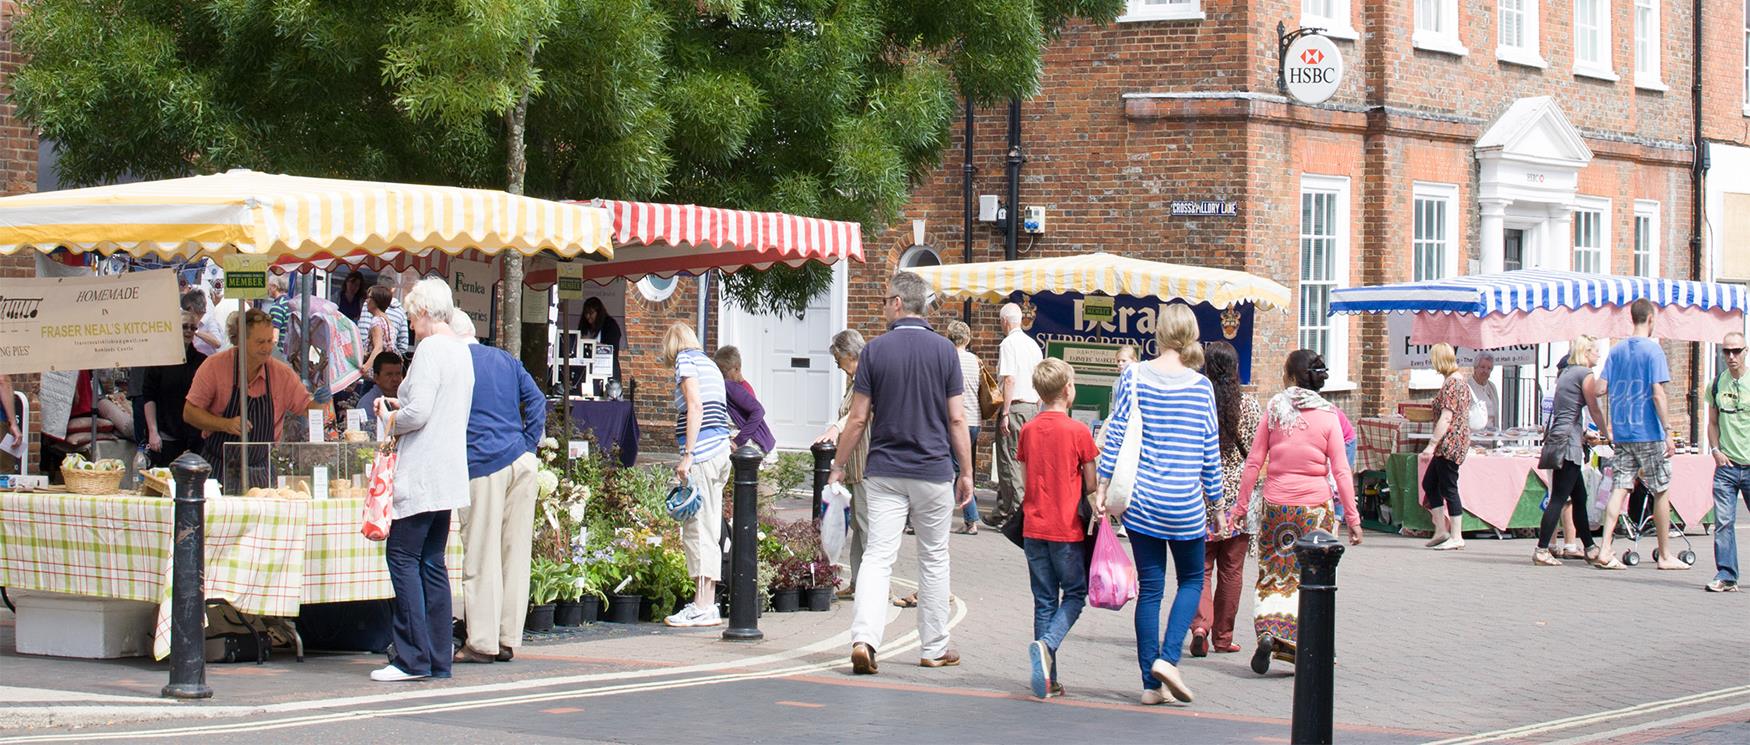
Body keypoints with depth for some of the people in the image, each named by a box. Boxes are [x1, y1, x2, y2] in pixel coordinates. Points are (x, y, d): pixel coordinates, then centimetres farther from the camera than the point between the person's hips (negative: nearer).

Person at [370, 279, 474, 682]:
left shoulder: (431, 349, -12)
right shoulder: (461, 349, 15)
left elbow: (418, 413, -19)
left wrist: (389, 420, 0)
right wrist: (400, 407, 19)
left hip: (421, 474, -9)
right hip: (448, 473, 9)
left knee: (403, 558, -6)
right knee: (432, 562, 11)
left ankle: (413, 657, -8)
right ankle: (438, 659, 11)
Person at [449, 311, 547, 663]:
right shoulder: (506, 360, 16)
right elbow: (537, 400, 10)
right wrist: (529, 446, 8)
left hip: (483, 467, -5)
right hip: (521, 462, 5)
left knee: (481, 555, -1)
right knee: (516, 552, 7)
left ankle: (482, 643, -1)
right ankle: (508, 640, 10)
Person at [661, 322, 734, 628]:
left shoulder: (685, 360, -2)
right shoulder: (709, 363, 22)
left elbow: (695, 407, -14)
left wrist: (687, 455, -17)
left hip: (702, 453, -9)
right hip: (721, 450, 9)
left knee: (697, 528, -8)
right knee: (710, 530, 11)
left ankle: (702, 607, -10)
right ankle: (708, 604, 12)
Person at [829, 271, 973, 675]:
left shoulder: (876, 350, -3)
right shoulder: (944, 350, -1)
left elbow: (858, 418, -3)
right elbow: (957, 419, -2)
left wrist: (838, 465, 8)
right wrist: (966, 472, 6)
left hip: (884, 471, 0)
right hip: (934, 471, 1)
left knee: (877, 557, -2)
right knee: (934, 558, 12)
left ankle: (863, 638, -20)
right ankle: (934, 648, 18)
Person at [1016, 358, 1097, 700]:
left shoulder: (1027, 431, 3)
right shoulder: (1078, 431, -10)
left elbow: (1026, 480, 9)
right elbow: (1091, 486, -5)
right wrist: (1096, 508, 12)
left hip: (1033, 527, 4)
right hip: (1068, 530, -4)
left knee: (1044, 601, 10)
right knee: (1074, 594, 9)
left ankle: (1048, 680, 8)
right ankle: (1046, 645, -18)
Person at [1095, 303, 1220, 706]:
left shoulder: (1134, 376, -2)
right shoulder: (1201, 386, -3)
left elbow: (1115, 434, -4)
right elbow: (1211, 449, 1)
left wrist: (1102, 488, 1)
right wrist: (1215, 499, 12)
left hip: (1139, 502, 2)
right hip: (1185, 504, -2)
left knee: (1149, 588, 8)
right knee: (1191, 580, 17)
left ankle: (1152, 683, 9)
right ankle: (1168, 657, -3)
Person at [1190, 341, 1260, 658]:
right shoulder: (1248, 405, -5)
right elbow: (1256, 452, -2)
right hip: (1238, 495, 0)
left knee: (1200, 567, 6)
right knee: (1231, 570, 10)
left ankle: (1200, 625, -14)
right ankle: (1223, 636, 15)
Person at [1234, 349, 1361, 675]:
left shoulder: (1273, 413, 1)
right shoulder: (1327, 417, -2)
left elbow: (1253, 463, 2)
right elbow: (1342, 471, -3)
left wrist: (1241, 505, 11)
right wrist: (1352, 518, 1)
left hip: (1276, 504, 1)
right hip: (1315, 506, -1)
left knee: (1273, 575, 8)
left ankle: (1268, 631, -14)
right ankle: (1300, 646, 3)